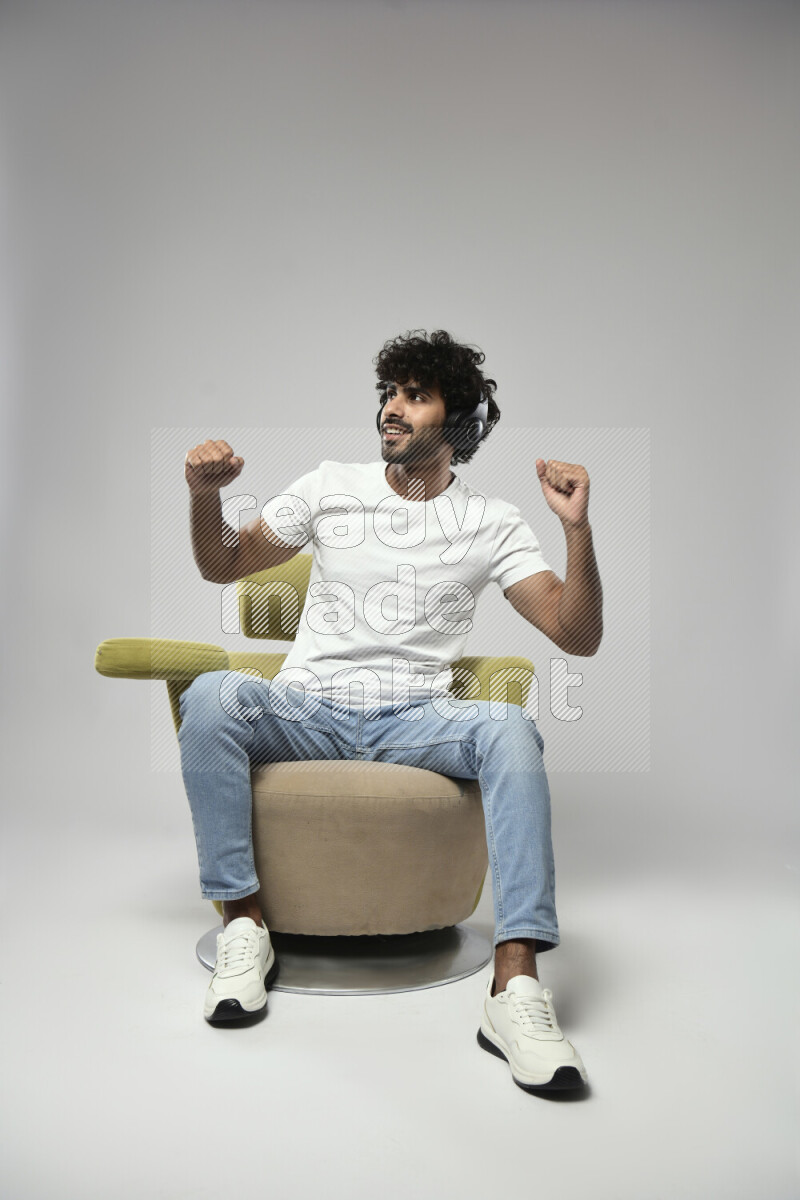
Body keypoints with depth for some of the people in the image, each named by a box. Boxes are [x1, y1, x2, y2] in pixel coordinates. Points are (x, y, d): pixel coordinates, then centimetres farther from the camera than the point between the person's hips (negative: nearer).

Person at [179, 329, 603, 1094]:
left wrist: (578, 530, -15)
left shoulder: (490, 523, 6)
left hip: (416, 719, -1)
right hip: (306, 709, 1)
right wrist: (206, 497, -4)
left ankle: (515, 986, -35)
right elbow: (223, 566, 17)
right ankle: (243, 923, -20)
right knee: (212, 694, -30)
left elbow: (577, 636, -1)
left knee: (512, 730, -32)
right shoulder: (331, 487, 11)